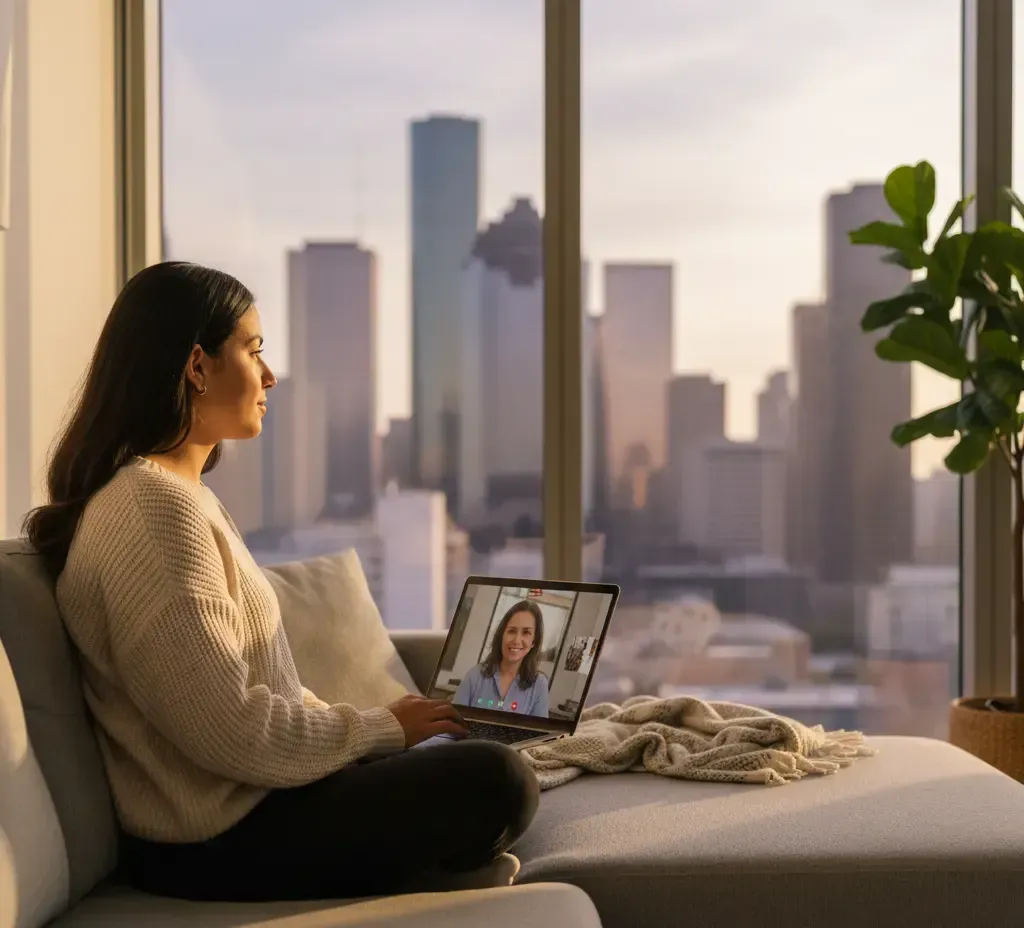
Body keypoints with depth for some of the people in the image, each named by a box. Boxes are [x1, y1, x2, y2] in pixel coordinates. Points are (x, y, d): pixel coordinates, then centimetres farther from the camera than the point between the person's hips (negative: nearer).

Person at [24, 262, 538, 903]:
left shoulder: (181, 491, 13)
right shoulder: (155, 506, -20)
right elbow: (231, 729, -25)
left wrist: (369, 725, 4)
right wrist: (382, 728, -11)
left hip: (240, 800, 10)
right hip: (219, 841, -10)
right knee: (497, 779, -16)